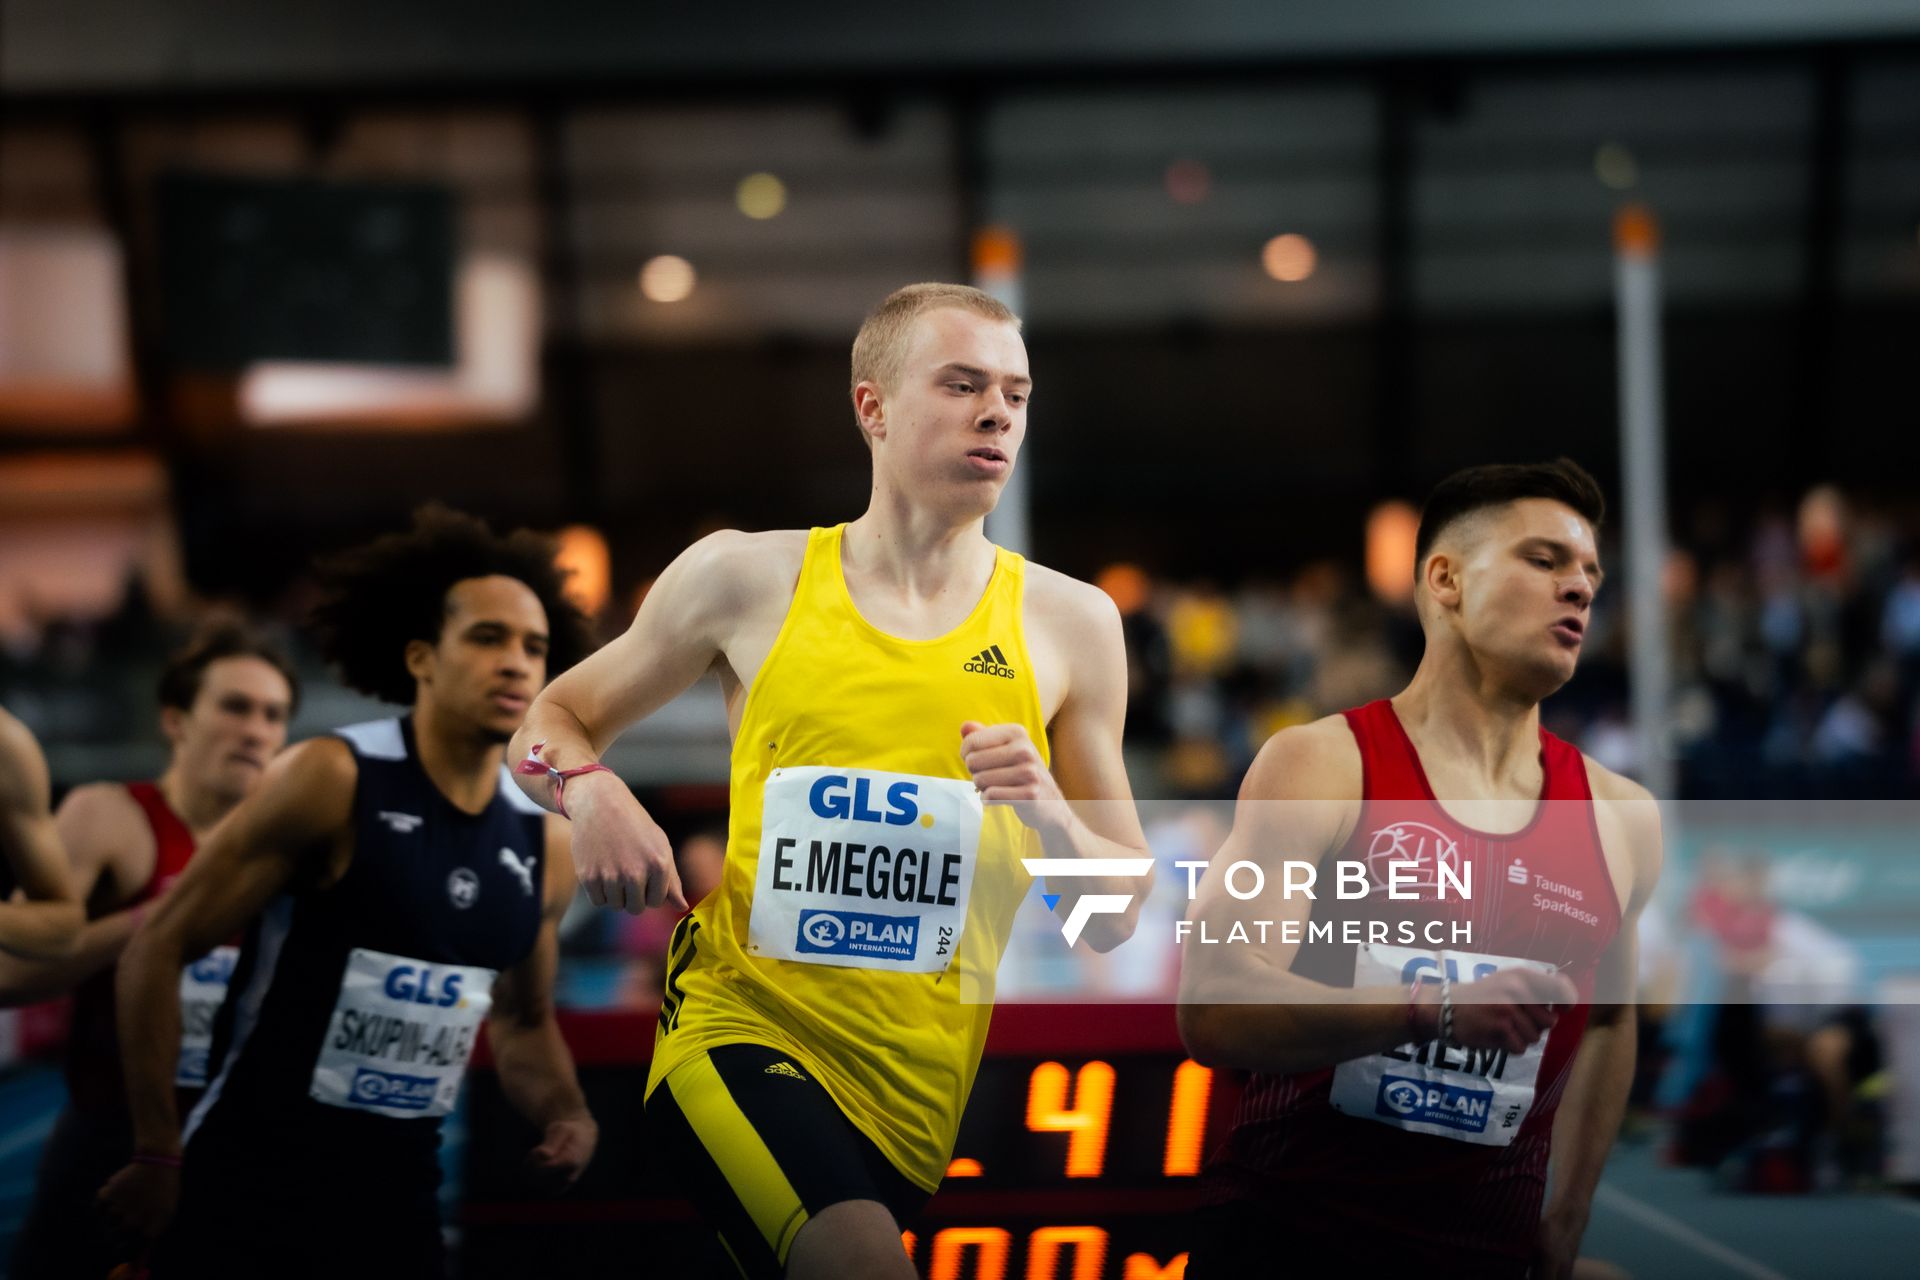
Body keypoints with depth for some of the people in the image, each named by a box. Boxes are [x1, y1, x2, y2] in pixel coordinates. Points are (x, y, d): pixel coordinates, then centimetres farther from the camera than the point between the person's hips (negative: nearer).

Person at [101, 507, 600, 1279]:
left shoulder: (543, 843, 4)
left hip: (398, 1195, 5)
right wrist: (157, 1155, -12)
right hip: (250, 1182, -5)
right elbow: (158, 949, -10)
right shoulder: (332, 781, -13)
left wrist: (565, 1115, 1)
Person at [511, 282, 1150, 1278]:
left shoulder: (1068, 623, 5)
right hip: (745, 1020, -3)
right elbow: (551, 721, 15)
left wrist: (1049, 814, -12)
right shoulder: (746, 579, 3)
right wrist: (590, 793, -7)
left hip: (929, 1081, 3)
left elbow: (1116, 920, 8)